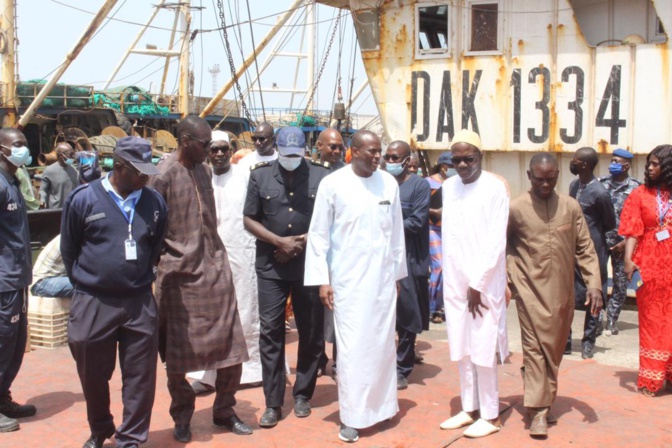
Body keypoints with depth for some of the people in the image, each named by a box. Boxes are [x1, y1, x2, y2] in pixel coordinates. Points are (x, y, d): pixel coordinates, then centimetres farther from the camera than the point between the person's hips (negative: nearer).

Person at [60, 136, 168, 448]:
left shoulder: (154, 202, 0)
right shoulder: (83, 199, -6)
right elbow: (69, 250, 5)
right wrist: (86, 285, 10)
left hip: (139, 303, 1)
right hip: (92, 304, -1)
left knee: (140, 375, 4)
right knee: (93, 375, 14)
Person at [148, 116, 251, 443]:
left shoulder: (204, 170, 9)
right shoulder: (165, 175, -11)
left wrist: (216, 255, 13)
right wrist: (162, 262, -9)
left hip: (214, 268, 6)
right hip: (180, 274, -5)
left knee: (230, 345, 6)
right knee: (178, 353, 7)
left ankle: (224, 411, 22)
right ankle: (182, 418, 23)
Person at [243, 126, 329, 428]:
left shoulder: (321, 176, -1)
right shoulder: (260, 175, 3)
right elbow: (249, 220, 3)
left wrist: (303, 241, -10)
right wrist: (280, 241, -10)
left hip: (309, 264, 0)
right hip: (271, 266, 0)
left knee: (311, 331, 7)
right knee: (270, 332, 1)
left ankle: (302, 395, 23)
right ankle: (273, 403, 9)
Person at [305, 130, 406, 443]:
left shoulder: (389, 183, 4)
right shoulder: (333, 184, -5)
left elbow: (396, 231, 11)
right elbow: (318, 233, -3)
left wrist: (398, 273, 13)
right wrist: (322, 280, -6)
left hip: (383, 277, 3)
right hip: (349, 279, -3)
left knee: (383, 344, 9)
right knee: (353, 347, -2)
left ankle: (381, 405, 25)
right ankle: (351, 417, 8)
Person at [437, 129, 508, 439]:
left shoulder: (494, 188, -10)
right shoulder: (448, 187, 7)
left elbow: (496, 242, -13)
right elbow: (449, 235, 10)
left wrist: (477, 284, -13)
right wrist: (449, 269, 4)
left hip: (484, 283, -5)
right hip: (454, 282, 6)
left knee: (483, 349, -1)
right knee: (461, 347, 11)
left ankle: (491, 415, 11)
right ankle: (469, 408, 23)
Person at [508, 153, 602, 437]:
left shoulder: (571, 206, 2)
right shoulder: (516, 208, -5)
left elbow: (585, 249, 4)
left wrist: (593, 283, -5)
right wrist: (508, 281, 1)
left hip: (562, 293, 3)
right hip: (531, 292, -3)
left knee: (554, 349, 12)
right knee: (535, 348, -6)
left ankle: (545, 401, 26)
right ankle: (538, 409, -3)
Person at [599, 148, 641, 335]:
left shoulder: (635, 188, -2)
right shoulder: (602, 183, 5)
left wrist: (626, 242, -9)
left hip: (622, 243, -1)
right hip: (600, 240, 1)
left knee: (620, 284, 5)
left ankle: (611, 323, 14)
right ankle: (597, 320, 5)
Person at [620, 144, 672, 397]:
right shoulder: (640, 194, 2)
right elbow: (632, 231, -5)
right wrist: (628, 259, -19)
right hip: (649, 265, -1)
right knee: (652, 321, 4)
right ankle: (650, 379, 11)